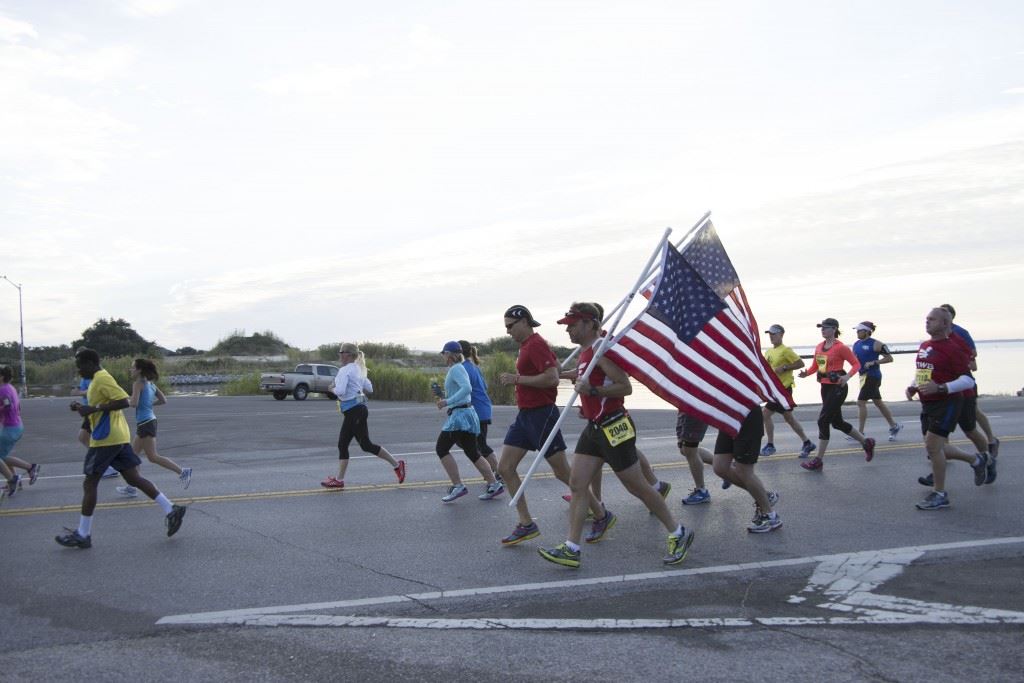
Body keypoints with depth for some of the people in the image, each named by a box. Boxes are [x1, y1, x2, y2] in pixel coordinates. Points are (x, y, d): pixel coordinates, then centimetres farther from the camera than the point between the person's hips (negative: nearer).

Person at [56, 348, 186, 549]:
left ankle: (83, 535, 6)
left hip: (106, 439, -10)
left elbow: (123, 401, -24)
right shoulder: (99, 379, 17)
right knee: (133, 478, 8)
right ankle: (171, 510, 4)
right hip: (118, 436, 10)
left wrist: (93, 409, -23)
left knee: (89, 483, -1)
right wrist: (83, 408, 12)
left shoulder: (102, 379, -14)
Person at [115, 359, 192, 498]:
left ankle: (182, 472, -8)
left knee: (152, 457, -6)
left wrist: (126, 401, -2)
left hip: (145, 423, -9)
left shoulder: (138, 383, -12)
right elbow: (163, 400, 12)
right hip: (149, 420, 9)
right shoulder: (151, 384, 12)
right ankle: (131, 487, 17)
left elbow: (134, 403, -21)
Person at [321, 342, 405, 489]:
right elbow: (369, 388, 18)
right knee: (342, 445, 11)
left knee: (366, 445, -3)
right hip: (352, 412, 10)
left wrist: (333, 389, -7)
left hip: (354, 411, -10)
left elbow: (340, 391, -27)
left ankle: (396, 464, 4)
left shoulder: (345, 370, -14)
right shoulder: (357, 369, 13)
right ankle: (339, 479, 13)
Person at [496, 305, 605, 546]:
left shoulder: (536, 345, -16)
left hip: (541, 415, -10)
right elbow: (555, 367, 25)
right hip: (525, 415, 10)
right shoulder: (526, 346, 14)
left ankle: (601, 516, 14)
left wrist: (518, 379, -21)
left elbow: (552, 377, -26)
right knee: (505, 467, 5)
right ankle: (526, 524, 10)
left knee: (563, 472, -2)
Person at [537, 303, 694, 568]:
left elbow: (625, 387, -21)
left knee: (637, 486, 1)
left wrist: (592, 390, -29)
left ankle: (679, 534, 17)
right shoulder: (585, 353, 14)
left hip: (613, 427, -10)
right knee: (577, 485, 3)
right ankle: (571, 549, 4)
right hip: (595, 427, 10)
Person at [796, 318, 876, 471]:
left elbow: (856, 364, -8)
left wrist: (847, 376, -25)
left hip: (837, 387, -8)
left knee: (823, 420, -11)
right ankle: (866, 442, 36)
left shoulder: (840, 347, -12)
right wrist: (806, 373, -5)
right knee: (837, 422, 15)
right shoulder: (819, 347, 9)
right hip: (825, 387, 8)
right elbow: (815, 367, 16)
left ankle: (818, 461, -5)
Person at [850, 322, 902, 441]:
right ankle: (894, 426, 30)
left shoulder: (876, 344, -11)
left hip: (872, 376, -9)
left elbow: (889, 358, -9)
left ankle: (860, 434, -7)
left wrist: (873, 362, -18)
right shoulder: (856, 344, 11)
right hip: (863, 376, 9)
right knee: (878, 402, 16)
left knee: (861, 402, -11)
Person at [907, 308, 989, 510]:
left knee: (933, 445, -13)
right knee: (935, 448, 14)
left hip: (947, 403, -9)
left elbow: (968, 380, -18)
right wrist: (913, 387, 7)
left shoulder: (952, 348, -14)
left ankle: (939, 495, 0)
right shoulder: (924, 346, 10)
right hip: (927, 403, 9)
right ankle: (976, 460, 37)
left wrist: (940, 388, -28)